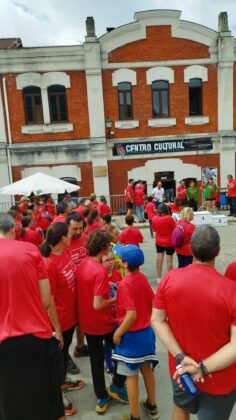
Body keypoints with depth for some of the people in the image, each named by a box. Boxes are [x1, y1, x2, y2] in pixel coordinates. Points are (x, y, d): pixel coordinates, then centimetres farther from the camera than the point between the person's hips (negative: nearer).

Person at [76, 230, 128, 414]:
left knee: (96, 360, 20)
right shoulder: (100, 271, -28)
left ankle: (102, 398, 35)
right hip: (103, 324, -7)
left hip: (86, 323, 7)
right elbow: (98, 305, -27)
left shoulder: (82, 263, -5)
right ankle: (117, 387, 32)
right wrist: (115, 299, -12)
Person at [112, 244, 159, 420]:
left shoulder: (125, 284, -25)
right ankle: (152, 405, 43)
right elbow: (153, 302, 4)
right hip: (146, 331, 7)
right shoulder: (143, 278, -4)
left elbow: (131, 315, -28)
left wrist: (118, 333, -15)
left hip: (131, 335, -7)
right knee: (147, 369, 24)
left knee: (131, 376, 11)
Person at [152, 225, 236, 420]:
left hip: (180, 368, 3)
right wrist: (203, 368, -20)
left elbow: (157, 320, -12)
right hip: (220, 378, -2)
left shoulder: (170, 278, -16)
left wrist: (180, 357, -13)